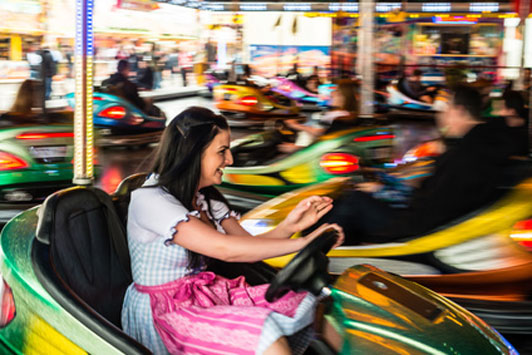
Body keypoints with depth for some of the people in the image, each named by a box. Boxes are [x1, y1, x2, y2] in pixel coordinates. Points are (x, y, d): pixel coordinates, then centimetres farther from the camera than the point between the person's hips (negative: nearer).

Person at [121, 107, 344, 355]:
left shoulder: (206, 198, 11)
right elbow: (225, 249, -25)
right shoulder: (148, 200, -16)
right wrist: (304, 242, -22)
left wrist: (288, 227, -15)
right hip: (161, 313, -8)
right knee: (262, 329, -31)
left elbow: (249, 246, 4)